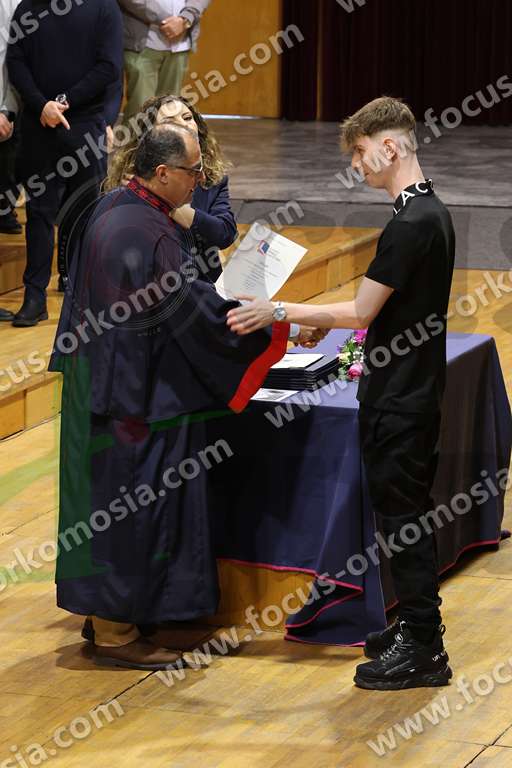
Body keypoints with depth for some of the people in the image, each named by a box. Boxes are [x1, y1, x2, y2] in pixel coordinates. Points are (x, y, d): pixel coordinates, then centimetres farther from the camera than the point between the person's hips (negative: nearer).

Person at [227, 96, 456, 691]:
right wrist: (323, 321, 18)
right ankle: (416, 626, 27)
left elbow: (360, 312, -20)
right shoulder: (430, 212, 10)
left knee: (403, 515, -3)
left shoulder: (410, 223, -22)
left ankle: (423, 652, 3)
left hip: (400, 399, -10)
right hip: (407, 390, 10)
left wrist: (279, 312, -12)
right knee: (405, 514, 17)